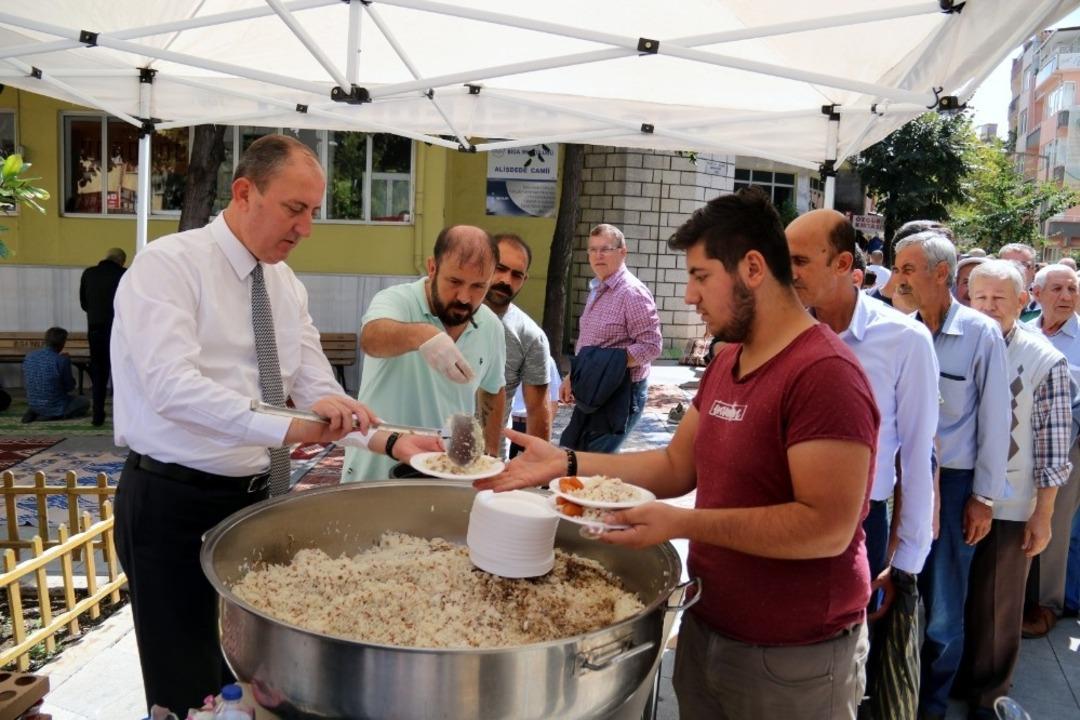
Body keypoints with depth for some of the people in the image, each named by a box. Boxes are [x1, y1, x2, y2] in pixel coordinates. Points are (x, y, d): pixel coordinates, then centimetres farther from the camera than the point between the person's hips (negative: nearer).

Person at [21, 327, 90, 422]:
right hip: (53, 407, -7)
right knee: (84, 402, 16)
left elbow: (25, 384, 10)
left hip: (32, 405, 7)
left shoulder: (28, 356, -3)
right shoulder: (62, 360, -20)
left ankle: (34, 413, 7)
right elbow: (69, 387, -8)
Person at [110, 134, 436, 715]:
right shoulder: (167, 264, -14)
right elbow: (172, 386, -28)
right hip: (173, 501, -6)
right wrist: (290, 427, -37)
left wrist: (391, 441, -9)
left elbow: (319, 393, 6)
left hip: (259, 494, 6)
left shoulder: (287, 286, 7)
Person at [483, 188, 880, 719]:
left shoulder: (824, 374, -22)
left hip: (790, 658, -7)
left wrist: (682, 524, -29)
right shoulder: (725, 361, 7)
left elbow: (829, 528, -27)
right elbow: (677, 466, 9)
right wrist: (567, 463, -1)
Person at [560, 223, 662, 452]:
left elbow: (651, 345, -23)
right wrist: (571, 378, 11)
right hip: (594, 391, 9)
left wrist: (606, 368, -25)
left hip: (621, 392, -9)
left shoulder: (633, 292, -17)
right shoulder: (597, 289, 12)